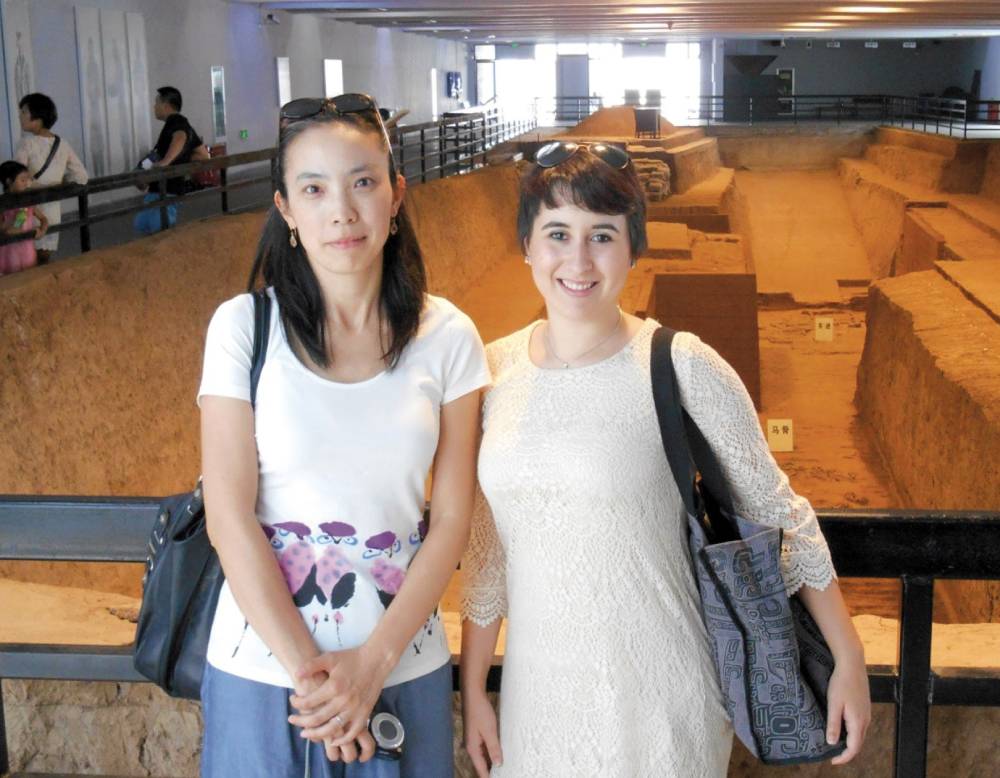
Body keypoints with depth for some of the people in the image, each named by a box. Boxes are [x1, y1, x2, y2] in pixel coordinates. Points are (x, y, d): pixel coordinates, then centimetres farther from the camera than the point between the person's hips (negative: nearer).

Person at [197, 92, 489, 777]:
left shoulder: (447, 336, -4)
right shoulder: (243, 327, -7)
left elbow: (452, 520, -3)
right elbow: (231, 517, -9)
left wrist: (373, 663, -11)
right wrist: (307, 669, -12)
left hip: (404, 663, 1)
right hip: (262, 664, -1)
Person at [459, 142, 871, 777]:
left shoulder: (683, 369, -14)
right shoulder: (496, 369, -1)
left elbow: (779, 514, -6)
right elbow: (484, 547, 6)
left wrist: (850, 663, -5)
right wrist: (473, 690, 9)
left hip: (658, 700, -4)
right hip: (536, 694, 4)